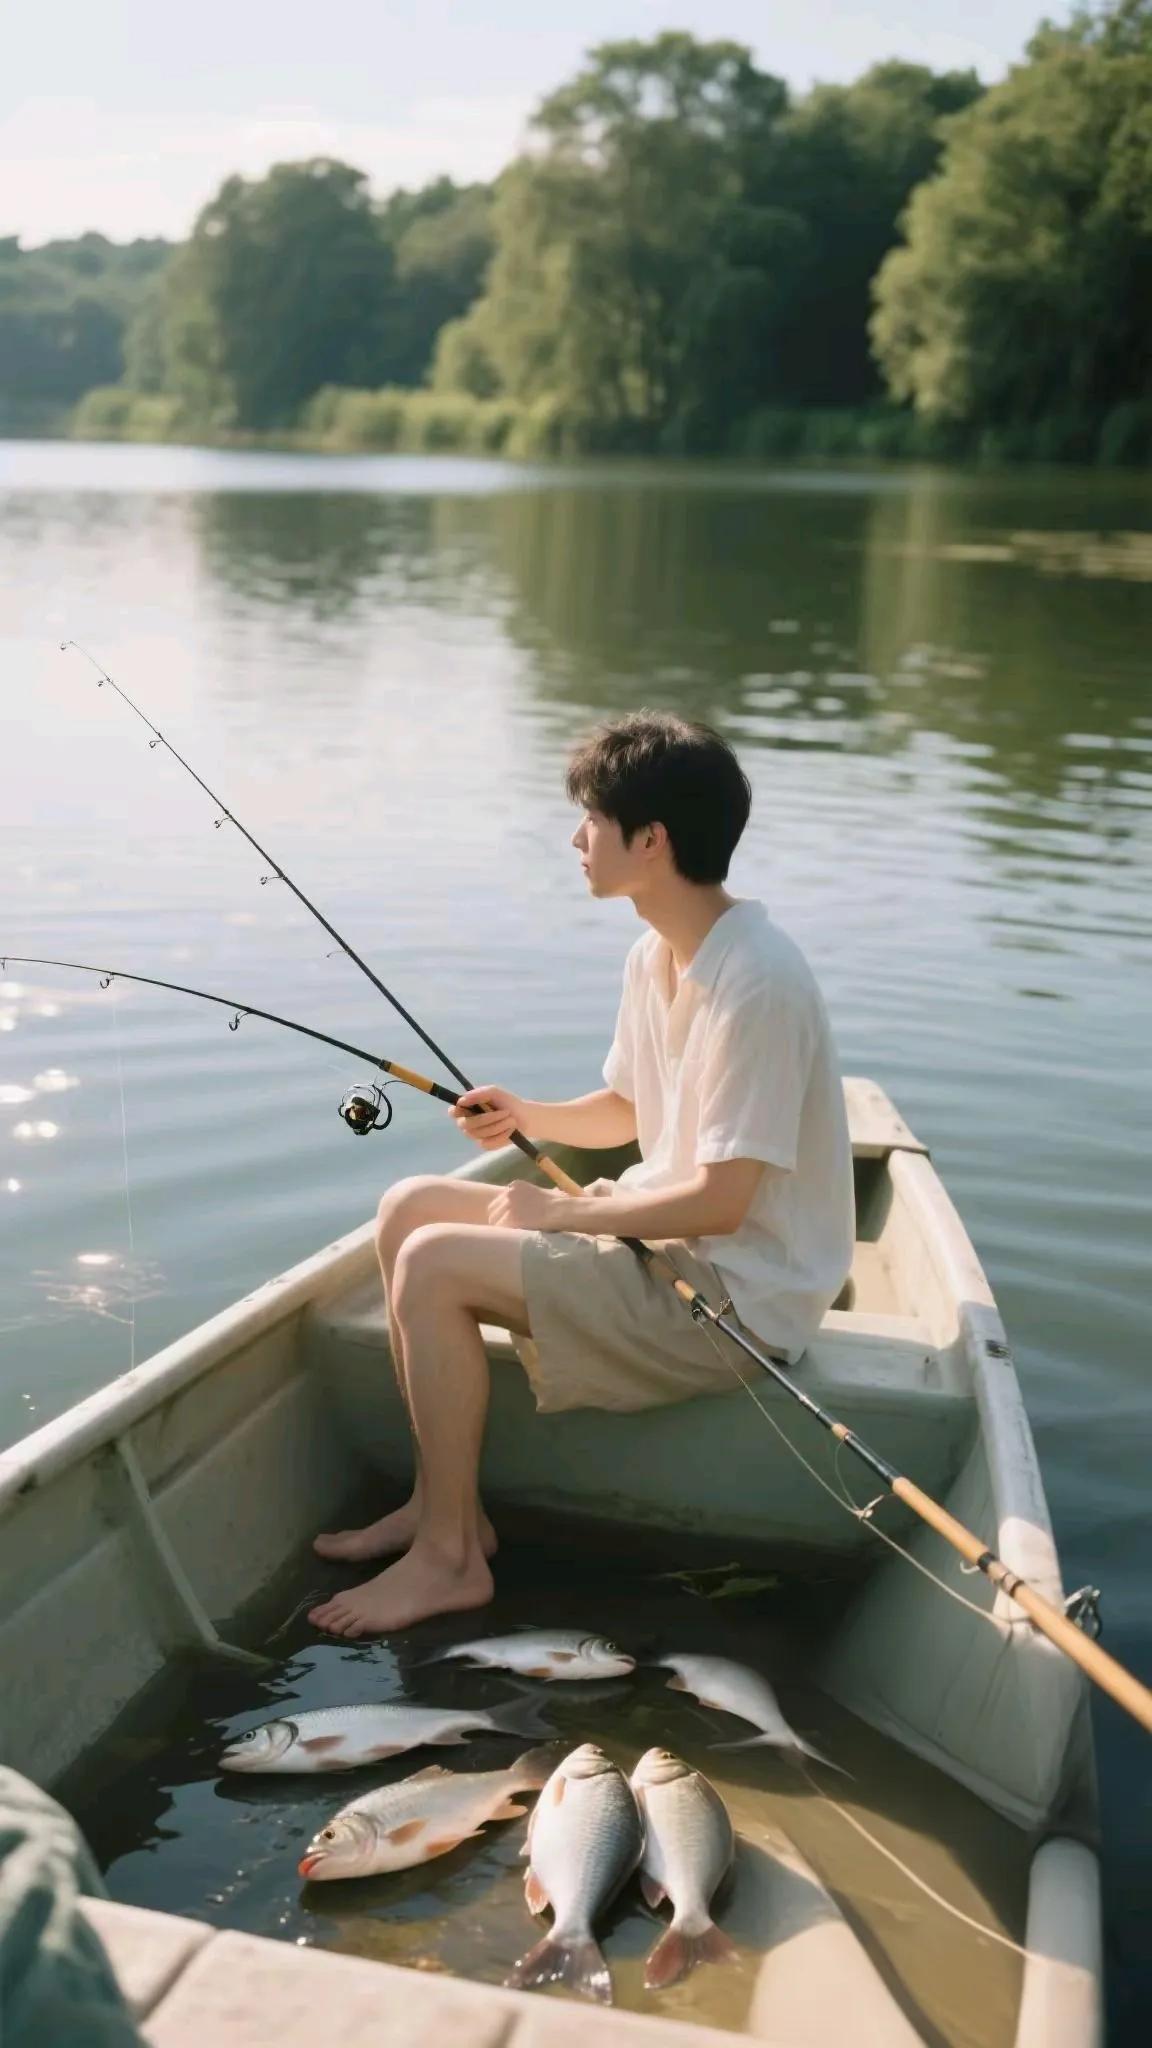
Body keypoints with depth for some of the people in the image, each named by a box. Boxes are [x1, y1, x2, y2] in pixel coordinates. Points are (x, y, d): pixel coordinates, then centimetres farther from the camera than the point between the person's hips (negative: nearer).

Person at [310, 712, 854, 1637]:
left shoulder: (756, 981, -25)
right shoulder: (655, 955, 5)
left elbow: (721, 1200, -25)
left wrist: (563, 1212, -15)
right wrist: (531, 1118, -1)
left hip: (736, 1296, -10)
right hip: (667, 1242, 10)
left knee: (434, 1264, -19)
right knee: (409, 1209, 6)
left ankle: (449, 1558, -3)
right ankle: (442, 1501, 13)